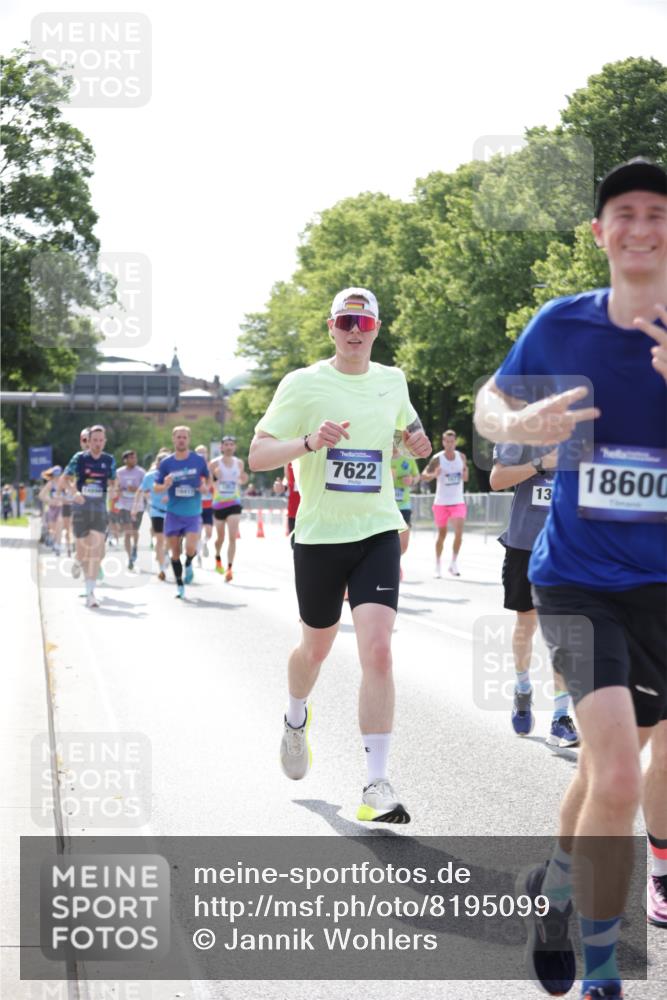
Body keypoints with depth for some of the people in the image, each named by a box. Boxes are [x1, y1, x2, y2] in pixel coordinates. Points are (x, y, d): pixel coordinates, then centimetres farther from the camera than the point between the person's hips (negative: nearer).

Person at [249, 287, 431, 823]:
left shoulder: (393, 381, 7)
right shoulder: (303, 383, -6)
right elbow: (257, 456, -10)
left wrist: (417, 438, 5)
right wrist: (311, 441, -27)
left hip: (378, 533, 1)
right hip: (320, 536, -1)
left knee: (377, 651, -14)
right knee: (316, 649, 16)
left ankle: (377, 784, -11)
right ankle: (296, 720, 51)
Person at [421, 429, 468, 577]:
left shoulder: (461, 457, 2)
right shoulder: (437, 459, -8)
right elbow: (424, 476, -8)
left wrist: (465, 474, -11)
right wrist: (434, 475, -29)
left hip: (458, 502, 2)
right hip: (441, 502, -2)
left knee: (459, 532, -14)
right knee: (441, 534, 7)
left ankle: (454, 562, -1)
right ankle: (437, 565, 21)